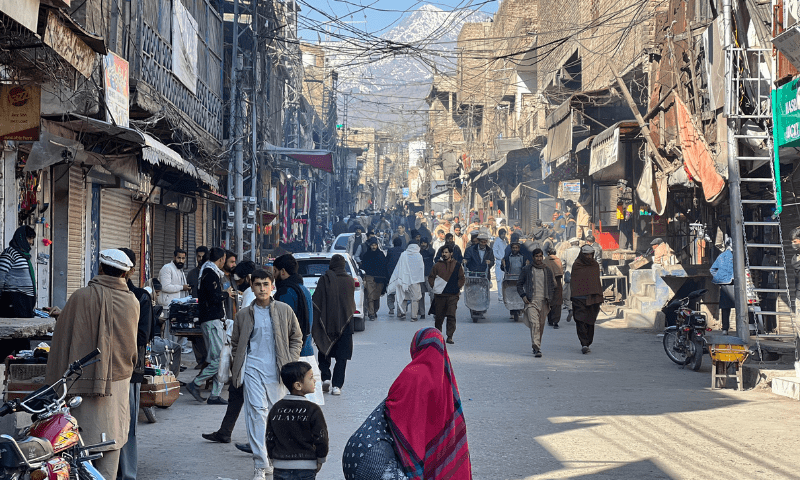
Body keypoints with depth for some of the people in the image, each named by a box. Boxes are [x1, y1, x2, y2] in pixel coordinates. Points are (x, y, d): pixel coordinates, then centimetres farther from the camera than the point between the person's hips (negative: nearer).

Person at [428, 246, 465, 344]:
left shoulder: (457, 265, 5)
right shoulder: (438, 265, 7)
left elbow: (462, 278, 11)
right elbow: (431, 277, 12)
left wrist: (457, 287, -1)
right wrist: (434, 287, -1)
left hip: (452, 295, -1)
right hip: (440, 295, 1)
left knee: (451, 316, -12)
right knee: (439, 316, 8)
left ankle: (450, 337, -10)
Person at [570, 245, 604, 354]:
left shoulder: (595, 265, 12)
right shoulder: (576, 265, 1)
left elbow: (598, 282, 18)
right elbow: (572, 282, 1)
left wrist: (599, 298, 14)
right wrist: (572, 297, -5)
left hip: (593, 299, 4)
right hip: (580, 299, -4)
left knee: (590, 321, 6)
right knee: (581, 321, -11)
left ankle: (587, 344, 14)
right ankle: (584, 344, -16)